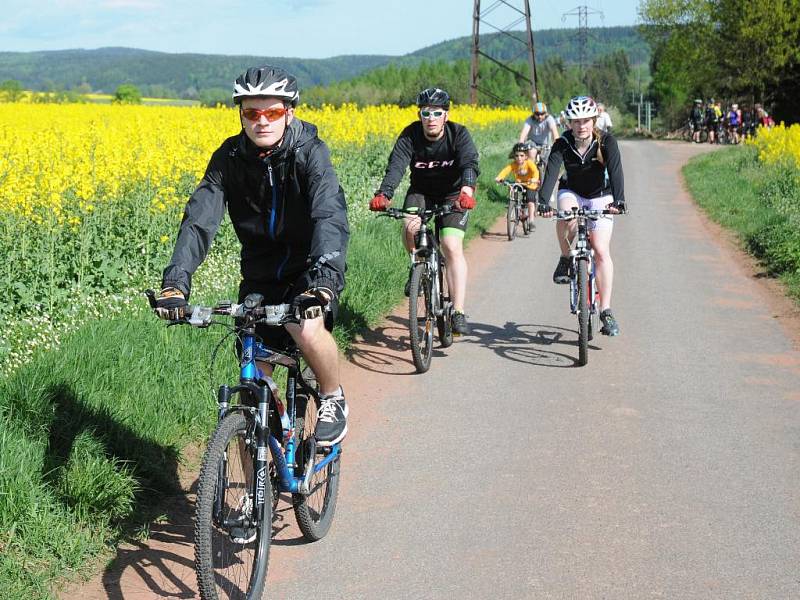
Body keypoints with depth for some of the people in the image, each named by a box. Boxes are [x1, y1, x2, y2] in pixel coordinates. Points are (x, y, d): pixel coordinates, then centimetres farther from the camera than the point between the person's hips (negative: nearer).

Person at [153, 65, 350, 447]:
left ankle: (333, 399, -2)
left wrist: (323, 274, -53)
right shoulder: (229, 158, -11)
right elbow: (200, 217, -22)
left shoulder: (309, 153, -20)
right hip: (261, 273, 4)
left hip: (310, 267, -3)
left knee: (307, 329, -33)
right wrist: (176, 279, -38)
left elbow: (330, 214, -35)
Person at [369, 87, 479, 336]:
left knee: (453, 247, -21)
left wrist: (467, 190, -56)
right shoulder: (410, 135, -17)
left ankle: (458, 313, -19)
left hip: (453, 195, -2)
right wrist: (383, 194, -50)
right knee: (411, 228, -29)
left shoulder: (459, 134, -19)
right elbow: (396, 165, -31)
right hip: (421, 192, 2)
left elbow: (470, 163, -35)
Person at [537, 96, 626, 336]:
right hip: (572, 193, 1)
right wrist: (543, 201, -48)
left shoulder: (607, 142, -19)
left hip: (600, 197, -1)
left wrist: (618, 200, -49)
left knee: (601, 250, -16)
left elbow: (615, 171, -31)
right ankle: (565, 259, -9)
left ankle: (606, 311, -13)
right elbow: (551, 172, -31)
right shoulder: (562, 145, -18)